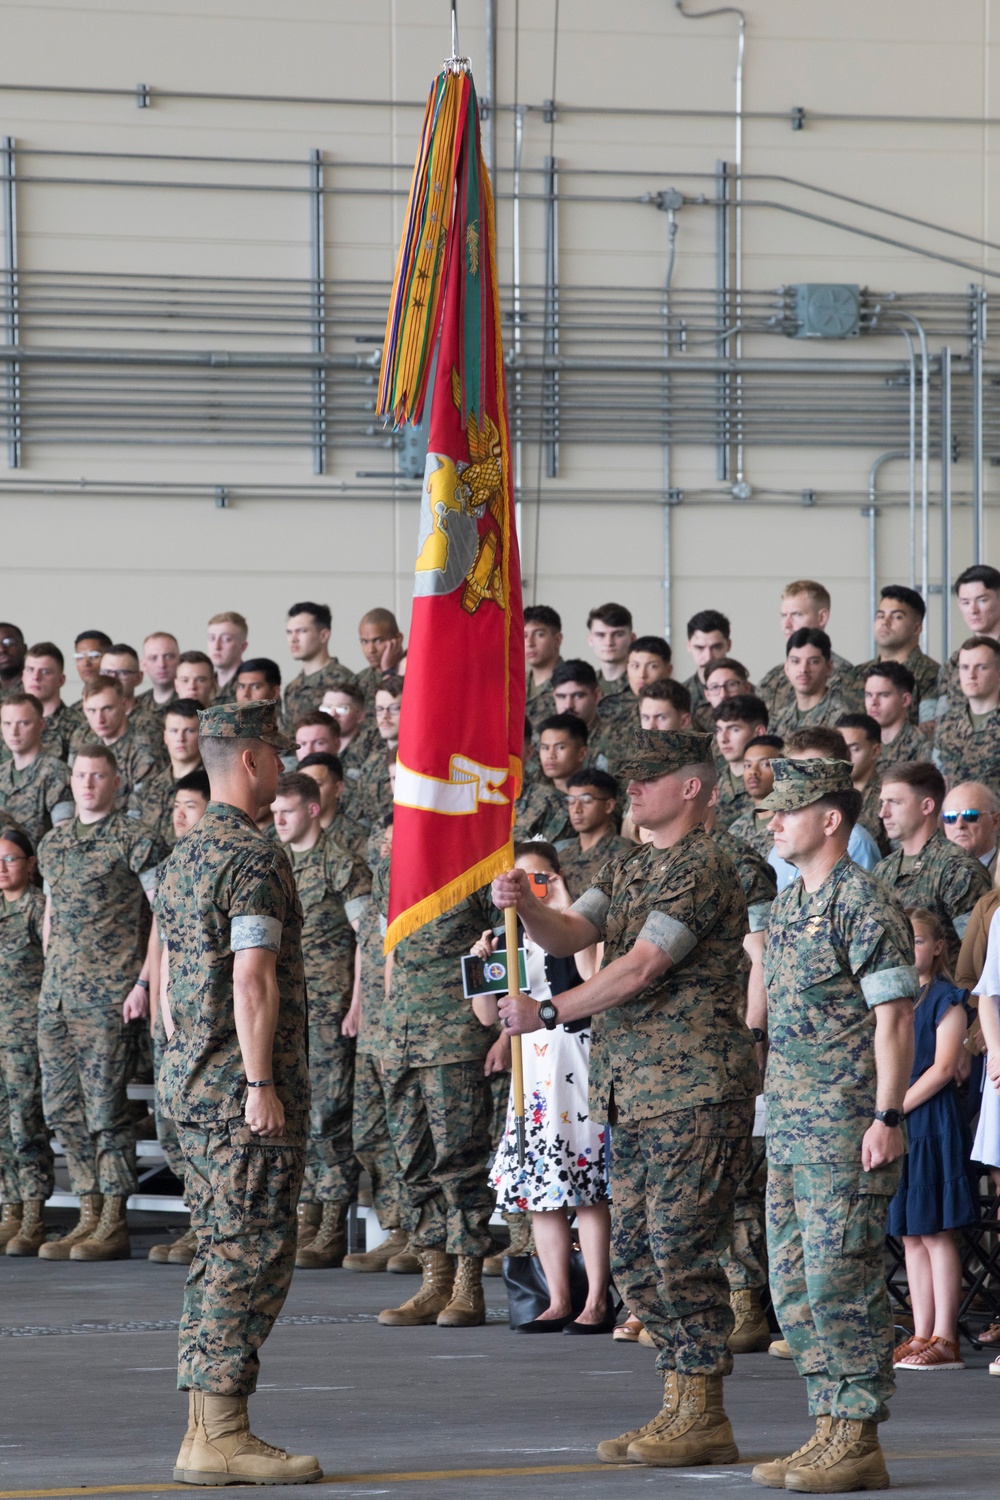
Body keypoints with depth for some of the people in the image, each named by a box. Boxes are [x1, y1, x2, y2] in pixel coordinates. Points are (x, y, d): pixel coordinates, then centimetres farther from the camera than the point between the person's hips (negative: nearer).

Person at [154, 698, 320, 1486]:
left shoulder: (184, 856, 15)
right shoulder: (256, 858, -14)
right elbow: (253, 981, -21)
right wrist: (262, 1085, -20)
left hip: (193, 1083, 9)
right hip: (246, 1086, -9)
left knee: (222, 1259, 12)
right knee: (252, 1257, -8)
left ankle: (206, 1429, 12)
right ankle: (221, 1435, -10)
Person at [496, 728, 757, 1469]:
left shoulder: (704, 869, -12)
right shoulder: (629, 869, 19)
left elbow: (640, 967, -17)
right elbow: (570, 934, 8)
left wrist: (549, 1014, -14)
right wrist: (524, 906, -12)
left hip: (694, 1093, -10)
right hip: (636, 1094, 10)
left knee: (684, 1252, -9)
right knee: (636, 1255, 9)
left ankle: (704, 1419, -4)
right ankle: (680, 1408, 15)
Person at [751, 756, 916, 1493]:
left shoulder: (865, 904, -12)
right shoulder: (788, 905, 16)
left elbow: (895, 1016, -16)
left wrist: (887, 1117, -20)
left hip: (848, 1128, -10)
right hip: (792, 1128, 10)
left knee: (841, 1280, -9)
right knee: (794, 1285, 10)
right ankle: (832, 1430, 15)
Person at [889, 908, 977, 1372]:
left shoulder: (945, 1000, -5)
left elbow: (942, 1068, -13)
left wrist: (896, 1108, -15)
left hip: (930, 1121, -7)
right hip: (893, 1123, 7)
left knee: (935, 1232, -7)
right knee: (910, 1235, 7)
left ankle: (945, 1339, -7)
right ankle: (921, 1336, 9)